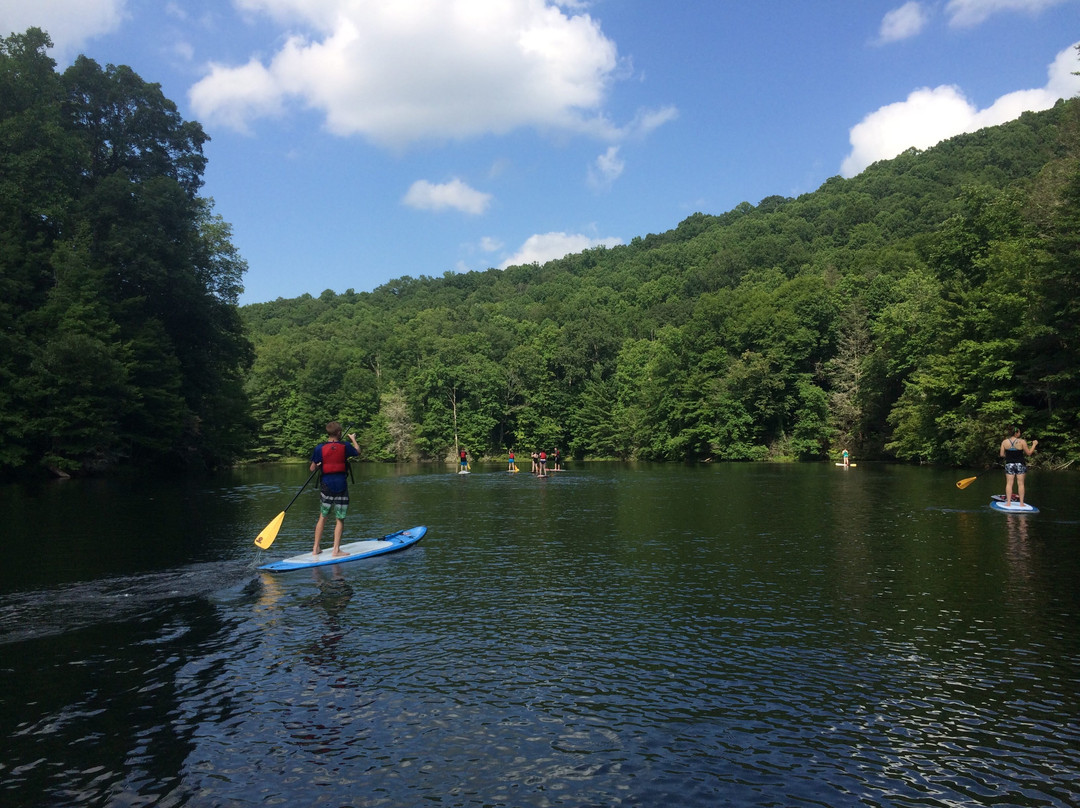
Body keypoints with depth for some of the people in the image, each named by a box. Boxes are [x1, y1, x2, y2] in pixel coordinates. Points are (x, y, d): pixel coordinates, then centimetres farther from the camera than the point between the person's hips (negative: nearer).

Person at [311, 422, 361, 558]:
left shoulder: (319, 448, -6)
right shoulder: (345, 447, -5)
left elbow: (312, 469, -1)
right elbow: (358, 451, 16)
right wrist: (353, 439, 33)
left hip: (326, 486, 1)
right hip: (341, 486, -1)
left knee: (322, 517, 15)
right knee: (339, 519, 4)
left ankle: (315, 548, 18)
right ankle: (336, 550, 3)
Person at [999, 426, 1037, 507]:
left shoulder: (1004, 442, -3)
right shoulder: (1022, 441, -10)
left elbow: (1001, 454, -1)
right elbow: (1029, 453, -2)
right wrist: (1034, 444, 9)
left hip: (1009, 464, 2)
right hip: (1020, 464, -2)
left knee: (1009, 483, 4)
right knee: (1020, 484, 4)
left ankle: (1008, 502, 1)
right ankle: (1021, 503, 6)